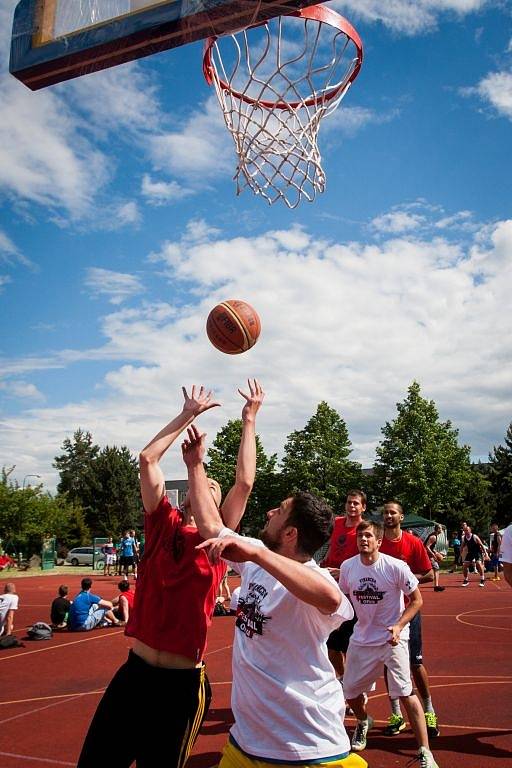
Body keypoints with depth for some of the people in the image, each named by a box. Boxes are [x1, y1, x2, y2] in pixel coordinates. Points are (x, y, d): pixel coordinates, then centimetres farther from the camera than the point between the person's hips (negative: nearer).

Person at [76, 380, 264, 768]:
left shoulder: (220, 538, 0)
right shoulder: (163, 524, 4)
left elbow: (245, 481, -11)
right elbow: (148, 458, -2)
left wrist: (250, 419, -6)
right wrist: (188, 414, 3)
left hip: (184, 683, -2)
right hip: (134, 671, 2)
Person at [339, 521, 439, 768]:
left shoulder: (396, 567, -18)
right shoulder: (347, 567, -6)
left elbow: (417, 601, -9)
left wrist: (399, 626, -20)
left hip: (392, 638, -4)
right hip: (361, 638, 4)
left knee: (405, 693, -14)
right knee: (350, 692, 12)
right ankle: (363, 723, 47)